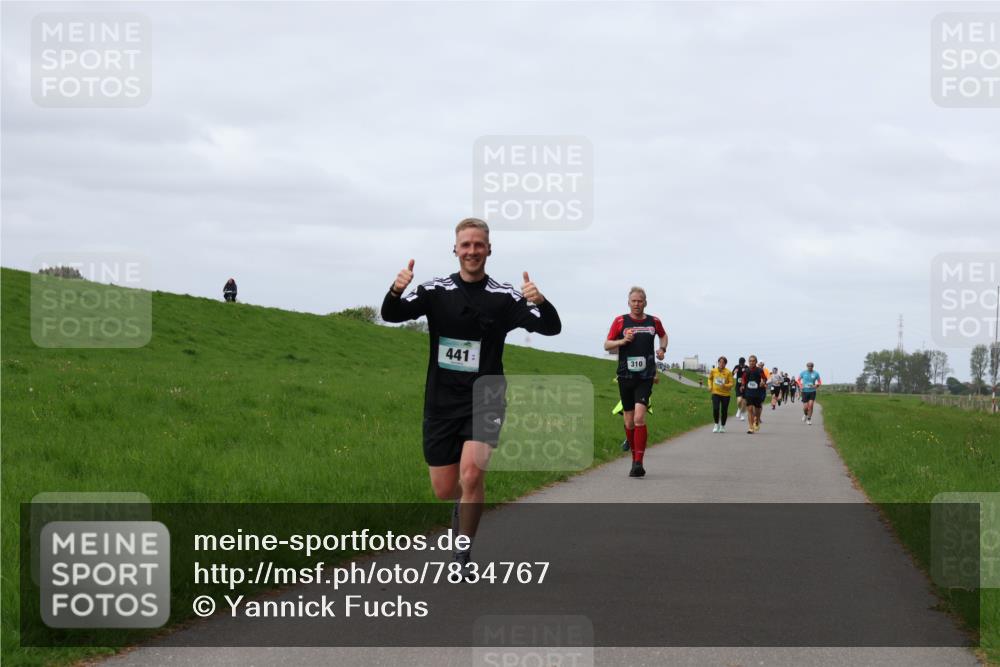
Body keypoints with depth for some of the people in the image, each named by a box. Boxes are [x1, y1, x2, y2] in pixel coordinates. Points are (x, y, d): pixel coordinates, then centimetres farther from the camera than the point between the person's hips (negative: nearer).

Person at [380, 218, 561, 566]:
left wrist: (540, 302, -33)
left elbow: (551, 327, -11)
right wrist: (395, 291, -34)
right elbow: (391, 315, -11)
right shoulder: (437, 291, 0)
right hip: (441, 403, 2)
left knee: (472, 472, -24)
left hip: (484, 400, -2)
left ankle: (463, 553, -7)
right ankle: (465, 501, 44)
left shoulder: (504, 296, -3)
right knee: (444, 490, 6)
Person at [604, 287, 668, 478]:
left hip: (645, 377, -1)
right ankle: (635, 458, 23)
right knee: (629, 422, 6)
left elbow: (663, 335, 28)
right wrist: (623, 341, -13)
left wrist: (662, 349, 9)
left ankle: (638, 462, -19)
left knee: (639, 417, -17)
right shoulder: (620, 321, 3)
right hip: (625, 376, 1)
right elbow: (607, 345, 4)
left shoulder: (654, 322, 7)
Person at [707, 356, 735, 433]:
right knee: (715, 409, -14)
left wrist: (725, 385, -24)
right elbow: (710, 379, 19)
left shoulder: (728, 372, -7)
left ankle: (723, 426, 24)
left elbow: (731, 383, -6)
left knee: (724, 411, 5)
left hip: (725, 394, -1)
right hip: (715, 393, 1)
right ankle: (717, 424, 7)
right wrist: (710, 386, 3)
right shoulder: (713, 371, 1)